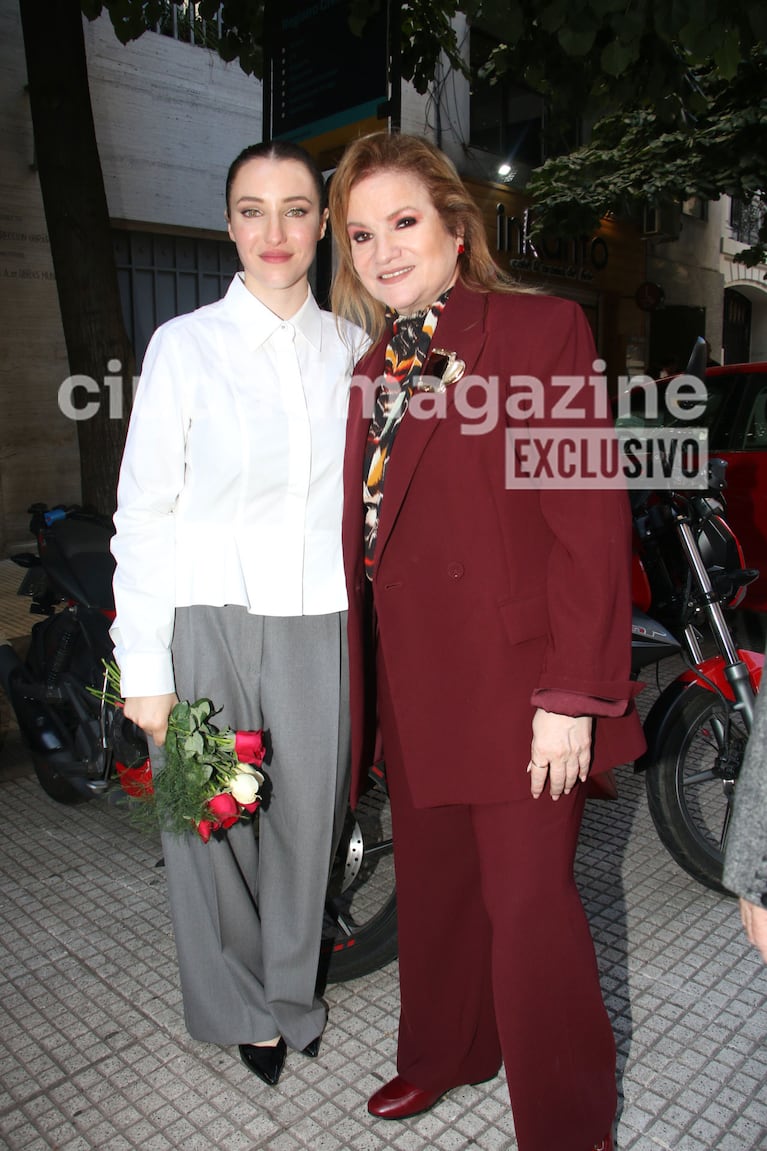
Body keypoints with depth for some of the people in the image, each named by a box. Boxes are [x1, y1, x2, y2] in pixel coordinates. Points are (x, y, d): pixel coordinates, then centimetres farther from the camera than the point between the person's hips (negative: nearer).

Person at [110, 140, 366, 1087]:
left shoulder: (350, 348, 8)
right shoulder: (184, 344, -2)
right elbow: (143, 516, -4)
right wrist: (144, 669, -7)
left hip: (318, 627, 3)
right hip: (207, 624, -2)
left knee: (306, 819, 12)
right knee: (214, 825, 9)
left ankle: (292, 992, 40)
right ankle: (240, 1009, 37)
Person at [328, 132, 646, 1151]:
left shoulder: (542, 330, -7)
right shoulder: (373, 370, 14)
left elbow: (590, 523, -13)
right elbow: (370, 538, 13)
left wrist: (573, 694, -16)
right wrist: (368, 681, 10)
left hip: (516, 681, -6)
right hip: (413, 682, 7)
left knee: (529, 903, 3)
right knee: (433, 884, 19)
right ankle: (446, 1055, 44)